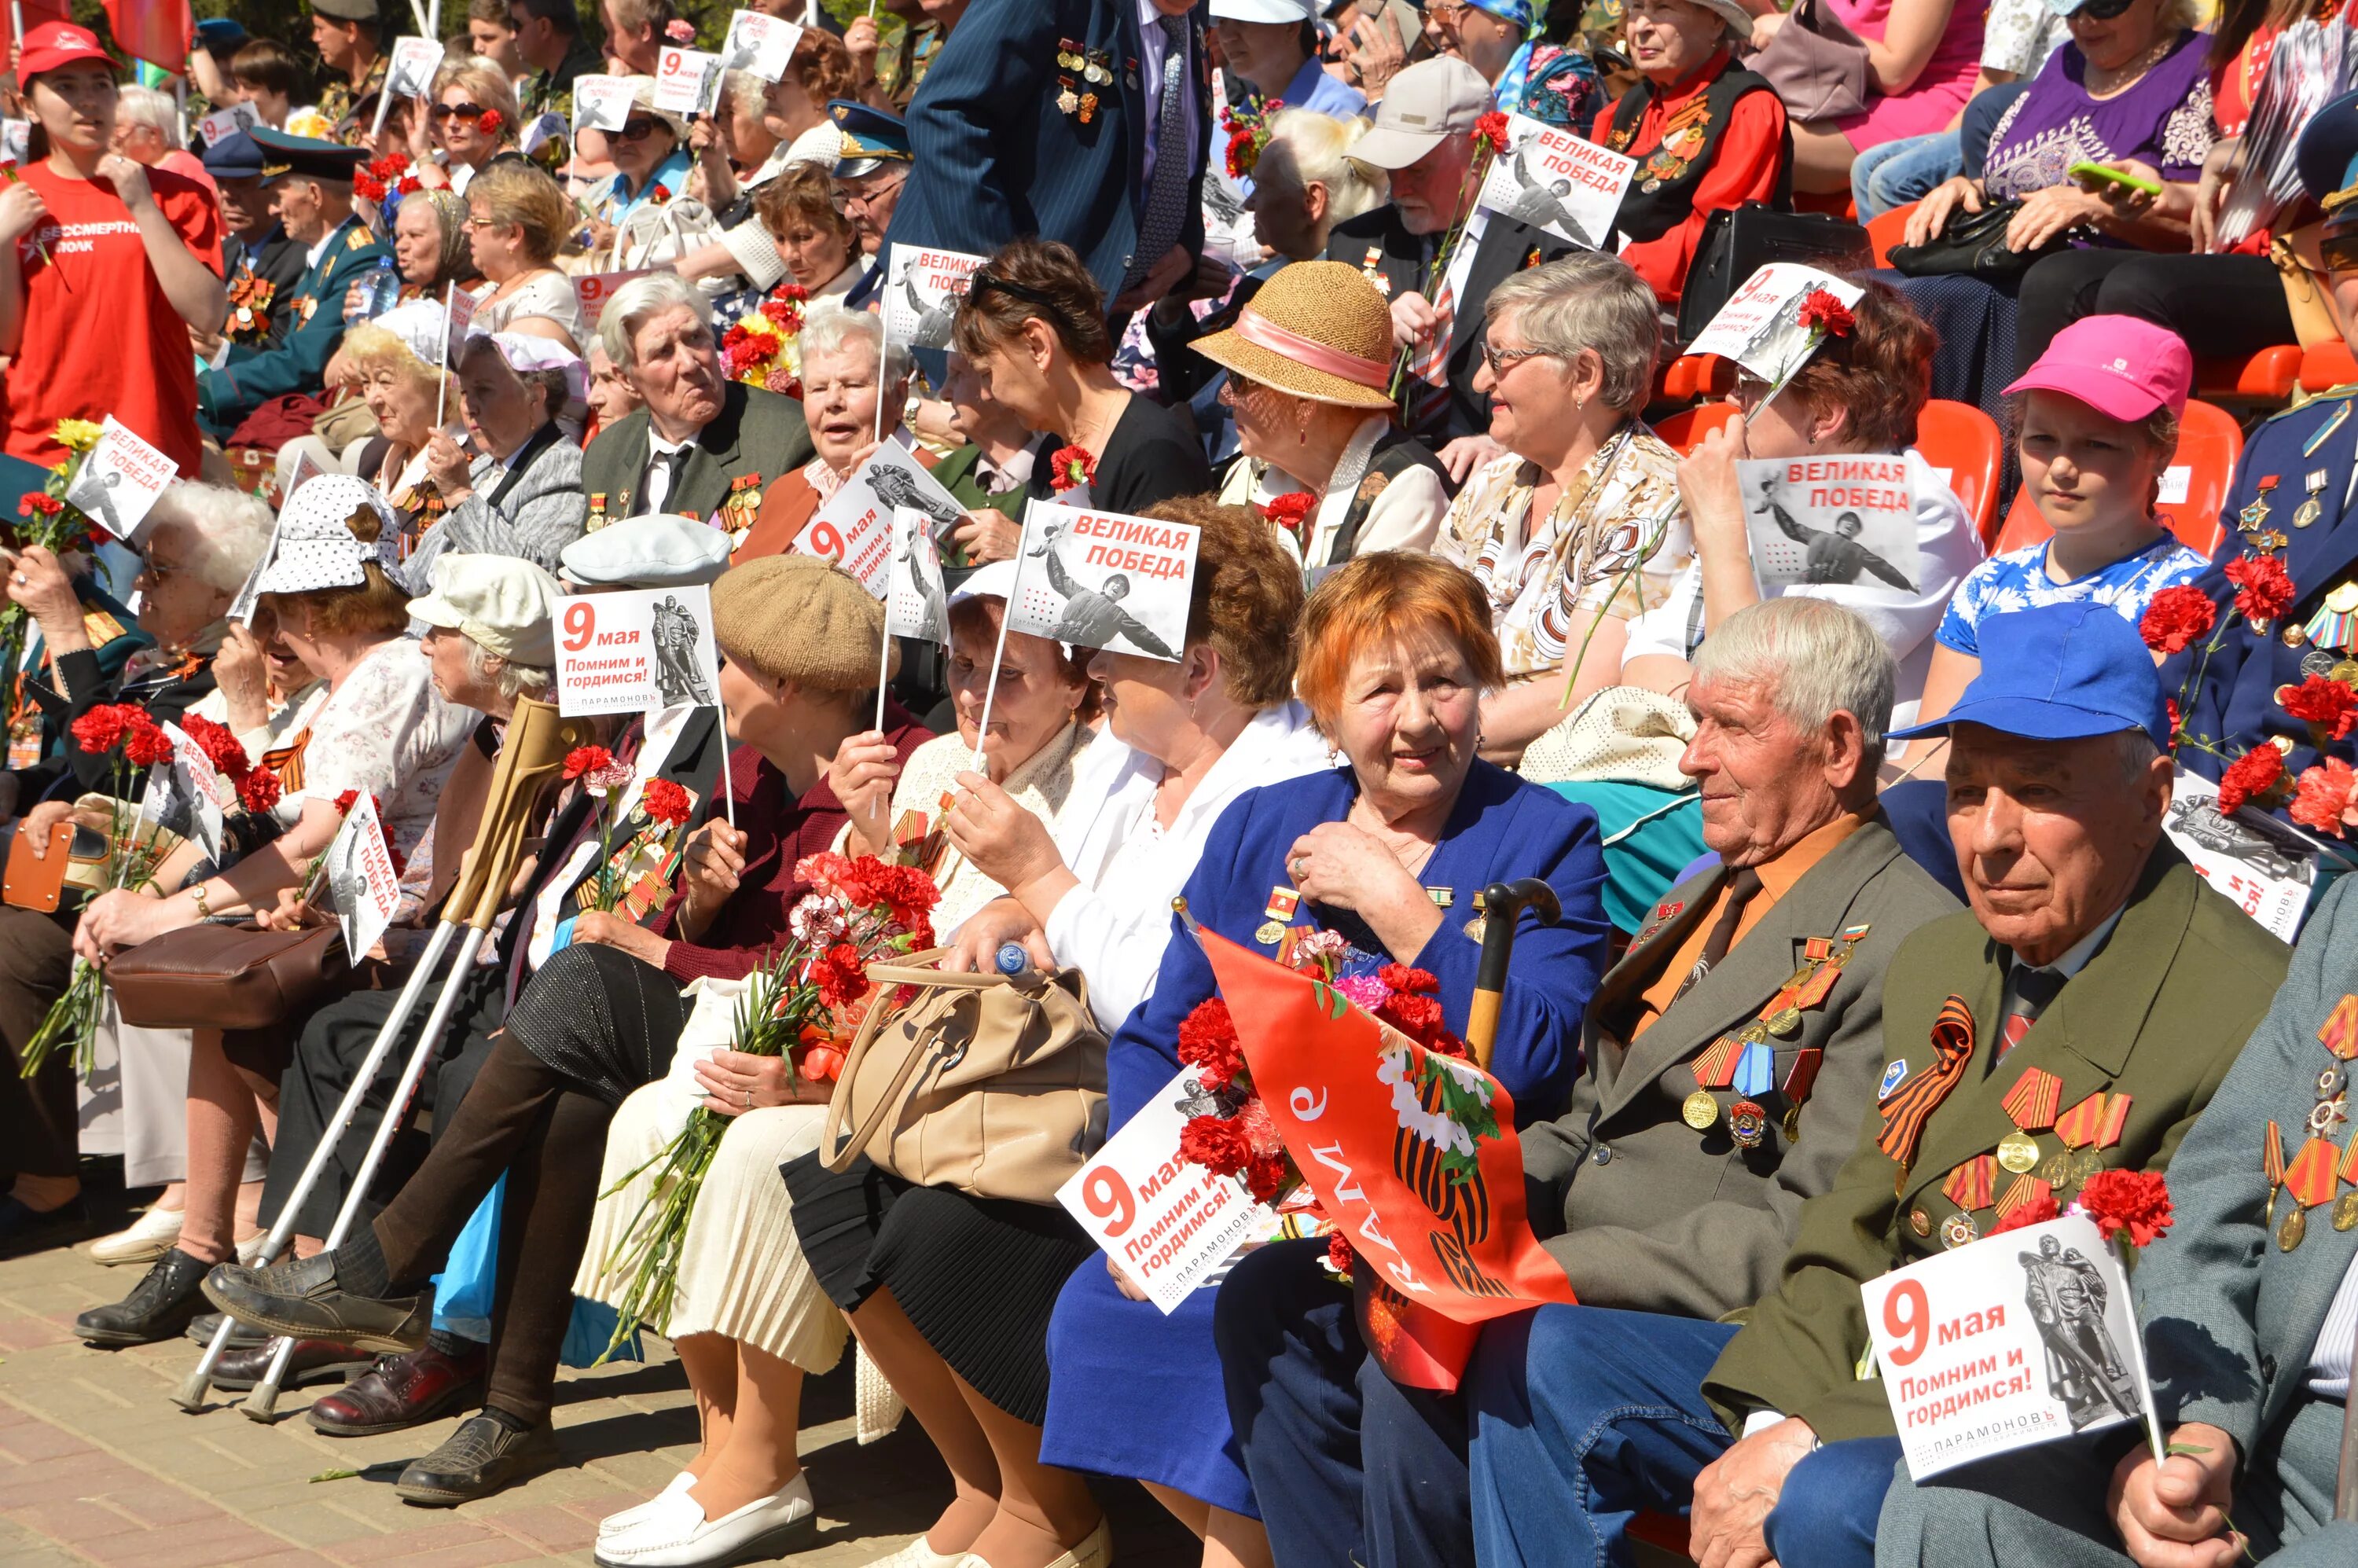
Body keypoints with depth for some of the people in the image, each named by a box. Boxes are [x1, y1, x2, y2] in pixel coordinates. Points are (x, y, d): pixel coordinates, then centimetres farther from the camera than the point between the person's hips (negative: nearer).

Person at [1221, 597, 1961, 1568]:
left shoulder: (1904, 939, -13)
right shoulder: (1704, 897, 19)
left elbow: (1819, 1235, -20)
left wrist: (1555, 1265, -24)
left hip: (1711, 1329, -10)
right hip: (1567, 1269, 10)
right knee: (1269, 1297, 0)